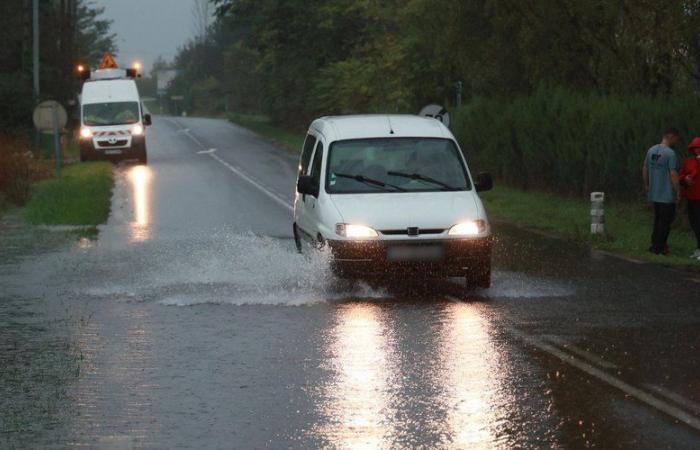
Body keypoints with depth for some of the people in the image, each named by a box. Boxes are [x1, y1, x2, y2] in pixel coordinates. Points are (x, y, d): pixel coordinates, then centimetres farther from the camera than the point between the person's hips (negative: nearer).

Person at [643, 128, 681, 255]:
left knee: (658, 219, 18)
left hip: (654, 194, 8)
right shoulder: (670, 153, -17)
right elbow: (673, 174, -21)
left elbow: (645, 169, 14)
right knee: (666, 221, 1)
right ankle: (658, 247, 2)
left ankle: (656, 244, 22)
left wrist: (647, 185, 25)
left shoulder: (651, 151, 7)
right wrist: (678, 191, -14)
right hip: (667, 195, -8)